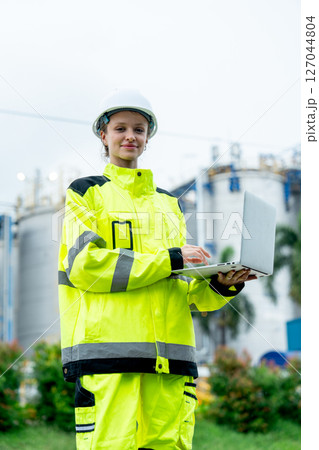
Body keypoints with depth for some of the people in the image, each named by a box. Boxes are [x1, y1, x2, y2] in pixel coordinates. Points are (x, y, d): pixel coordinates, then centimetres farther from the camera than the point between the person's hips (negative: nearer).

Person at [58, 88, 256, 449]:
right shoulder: (87, 193, 11)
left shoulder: (167, 203, 25)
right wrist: (168, 258, -10)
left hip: (169, 351, 4)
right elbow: (84, 264, -6)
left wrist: (220, 285, 1)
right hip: (107, 348, -4)